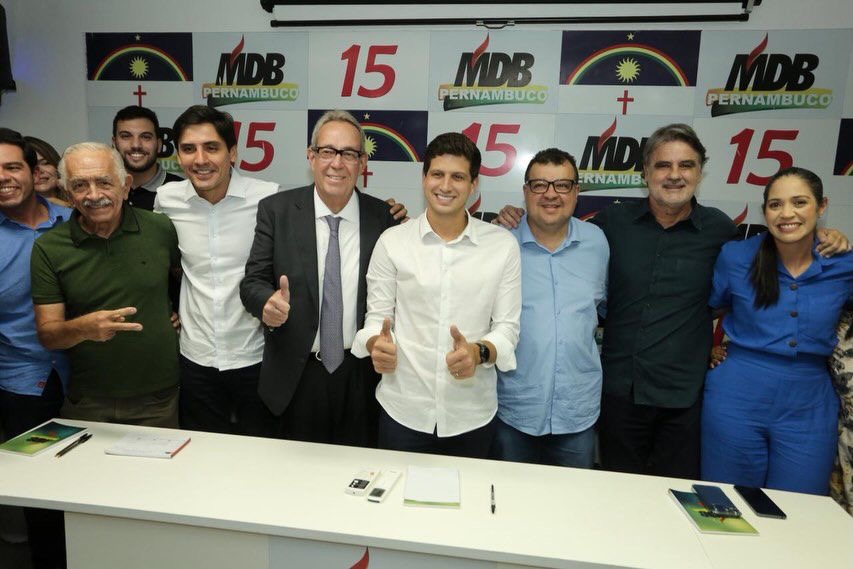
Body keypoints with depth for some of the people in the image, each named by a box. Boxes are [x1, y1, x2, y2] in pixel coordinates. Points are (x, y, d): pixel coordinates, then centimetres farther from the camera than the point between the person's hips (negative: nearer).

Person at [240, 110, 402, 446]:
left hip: (361, 376, 1)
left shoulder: (383, 217, -4)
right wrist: (267, 302, -26)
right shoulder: (276, 210, -4)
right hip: (296, 377, 0)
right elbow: (253, 281, -5)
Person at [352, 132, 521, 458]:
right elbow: (376, 317, 2)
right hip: (402, 411, 0)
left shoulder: (503, 245, -2)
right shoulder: (391, 242, -2)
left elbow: (507, 325, -1)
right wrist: (377, 345, -20)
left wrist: (479, 352, -21)